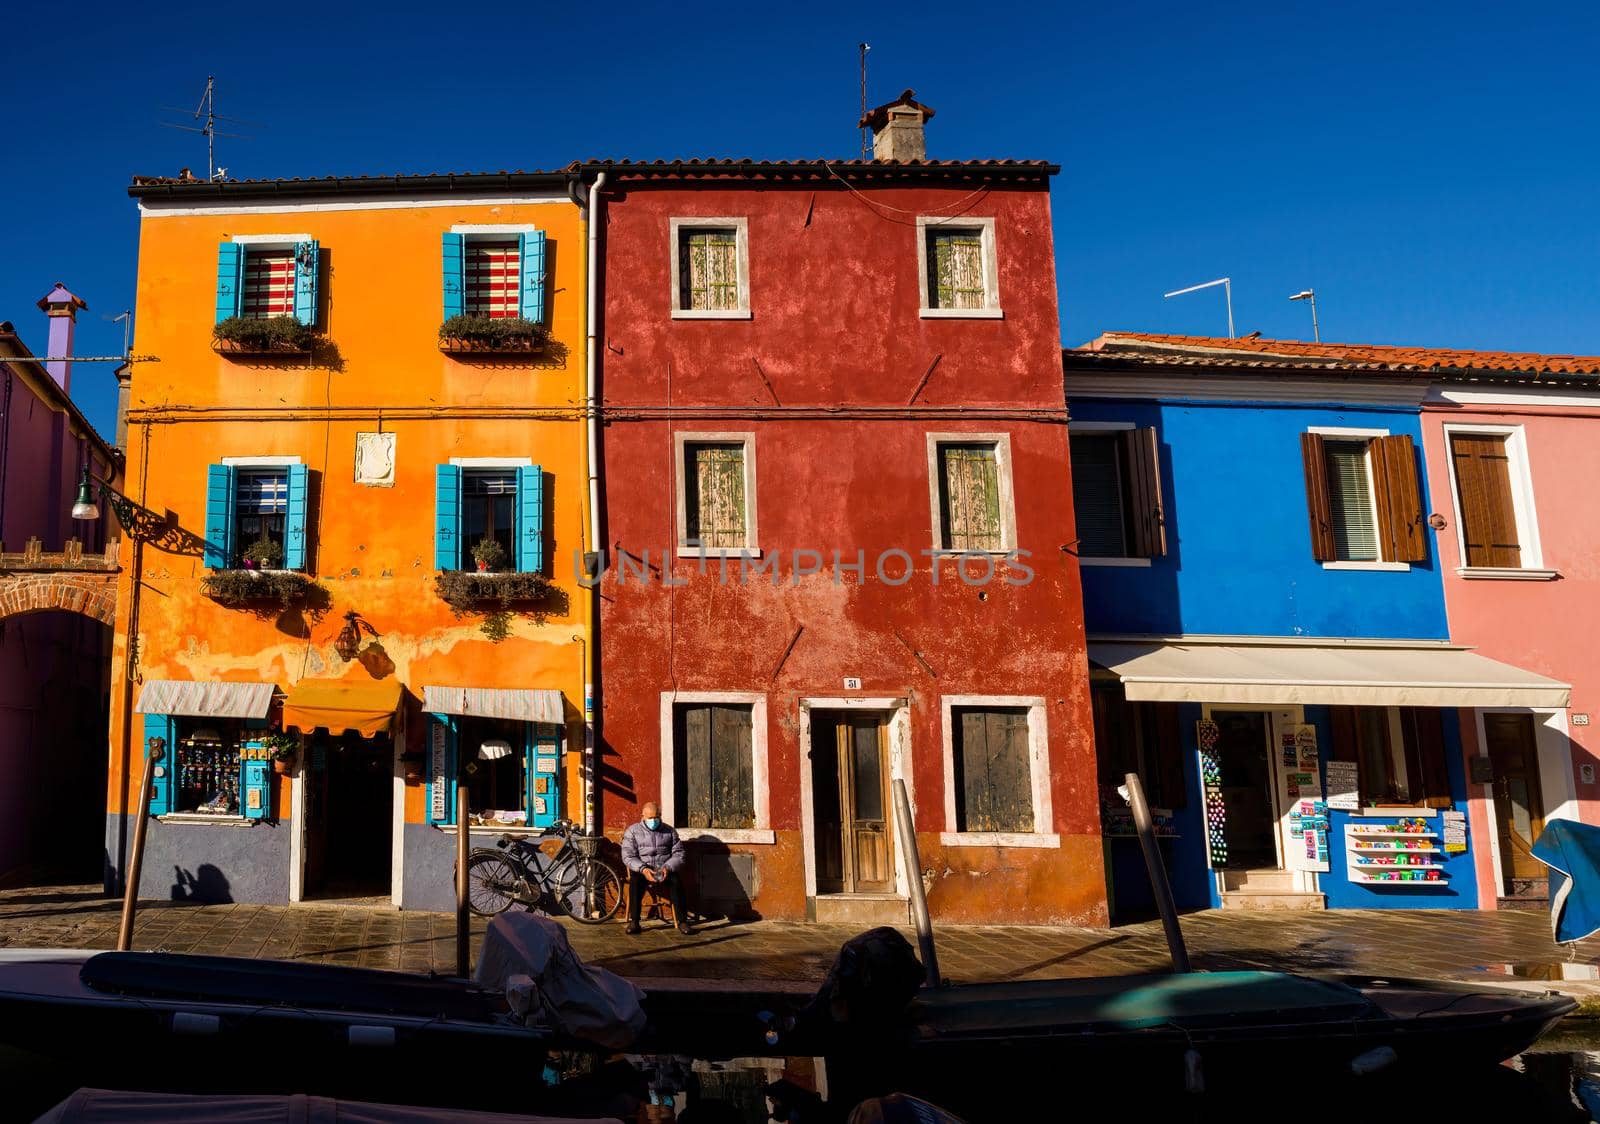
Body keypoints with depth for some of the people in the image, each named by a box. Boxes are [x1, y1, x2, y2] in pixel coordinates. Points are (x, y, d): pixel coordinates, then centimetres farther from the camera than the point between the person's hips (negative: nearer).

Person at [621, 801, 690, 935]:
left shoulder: (669, 831, 12)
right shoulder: (632, 831, 8)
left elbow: (678, 854, 5)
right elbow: (628, 856, -2)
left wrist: (667, 868, -15)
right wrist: (643, 869, -21)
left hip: (665, 870, 1)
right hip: (641, 870, -1)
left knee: (676, 882, -30)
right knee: (635, 881, -34)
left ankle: (681, 921, -26)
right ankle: (633, 921, -28)